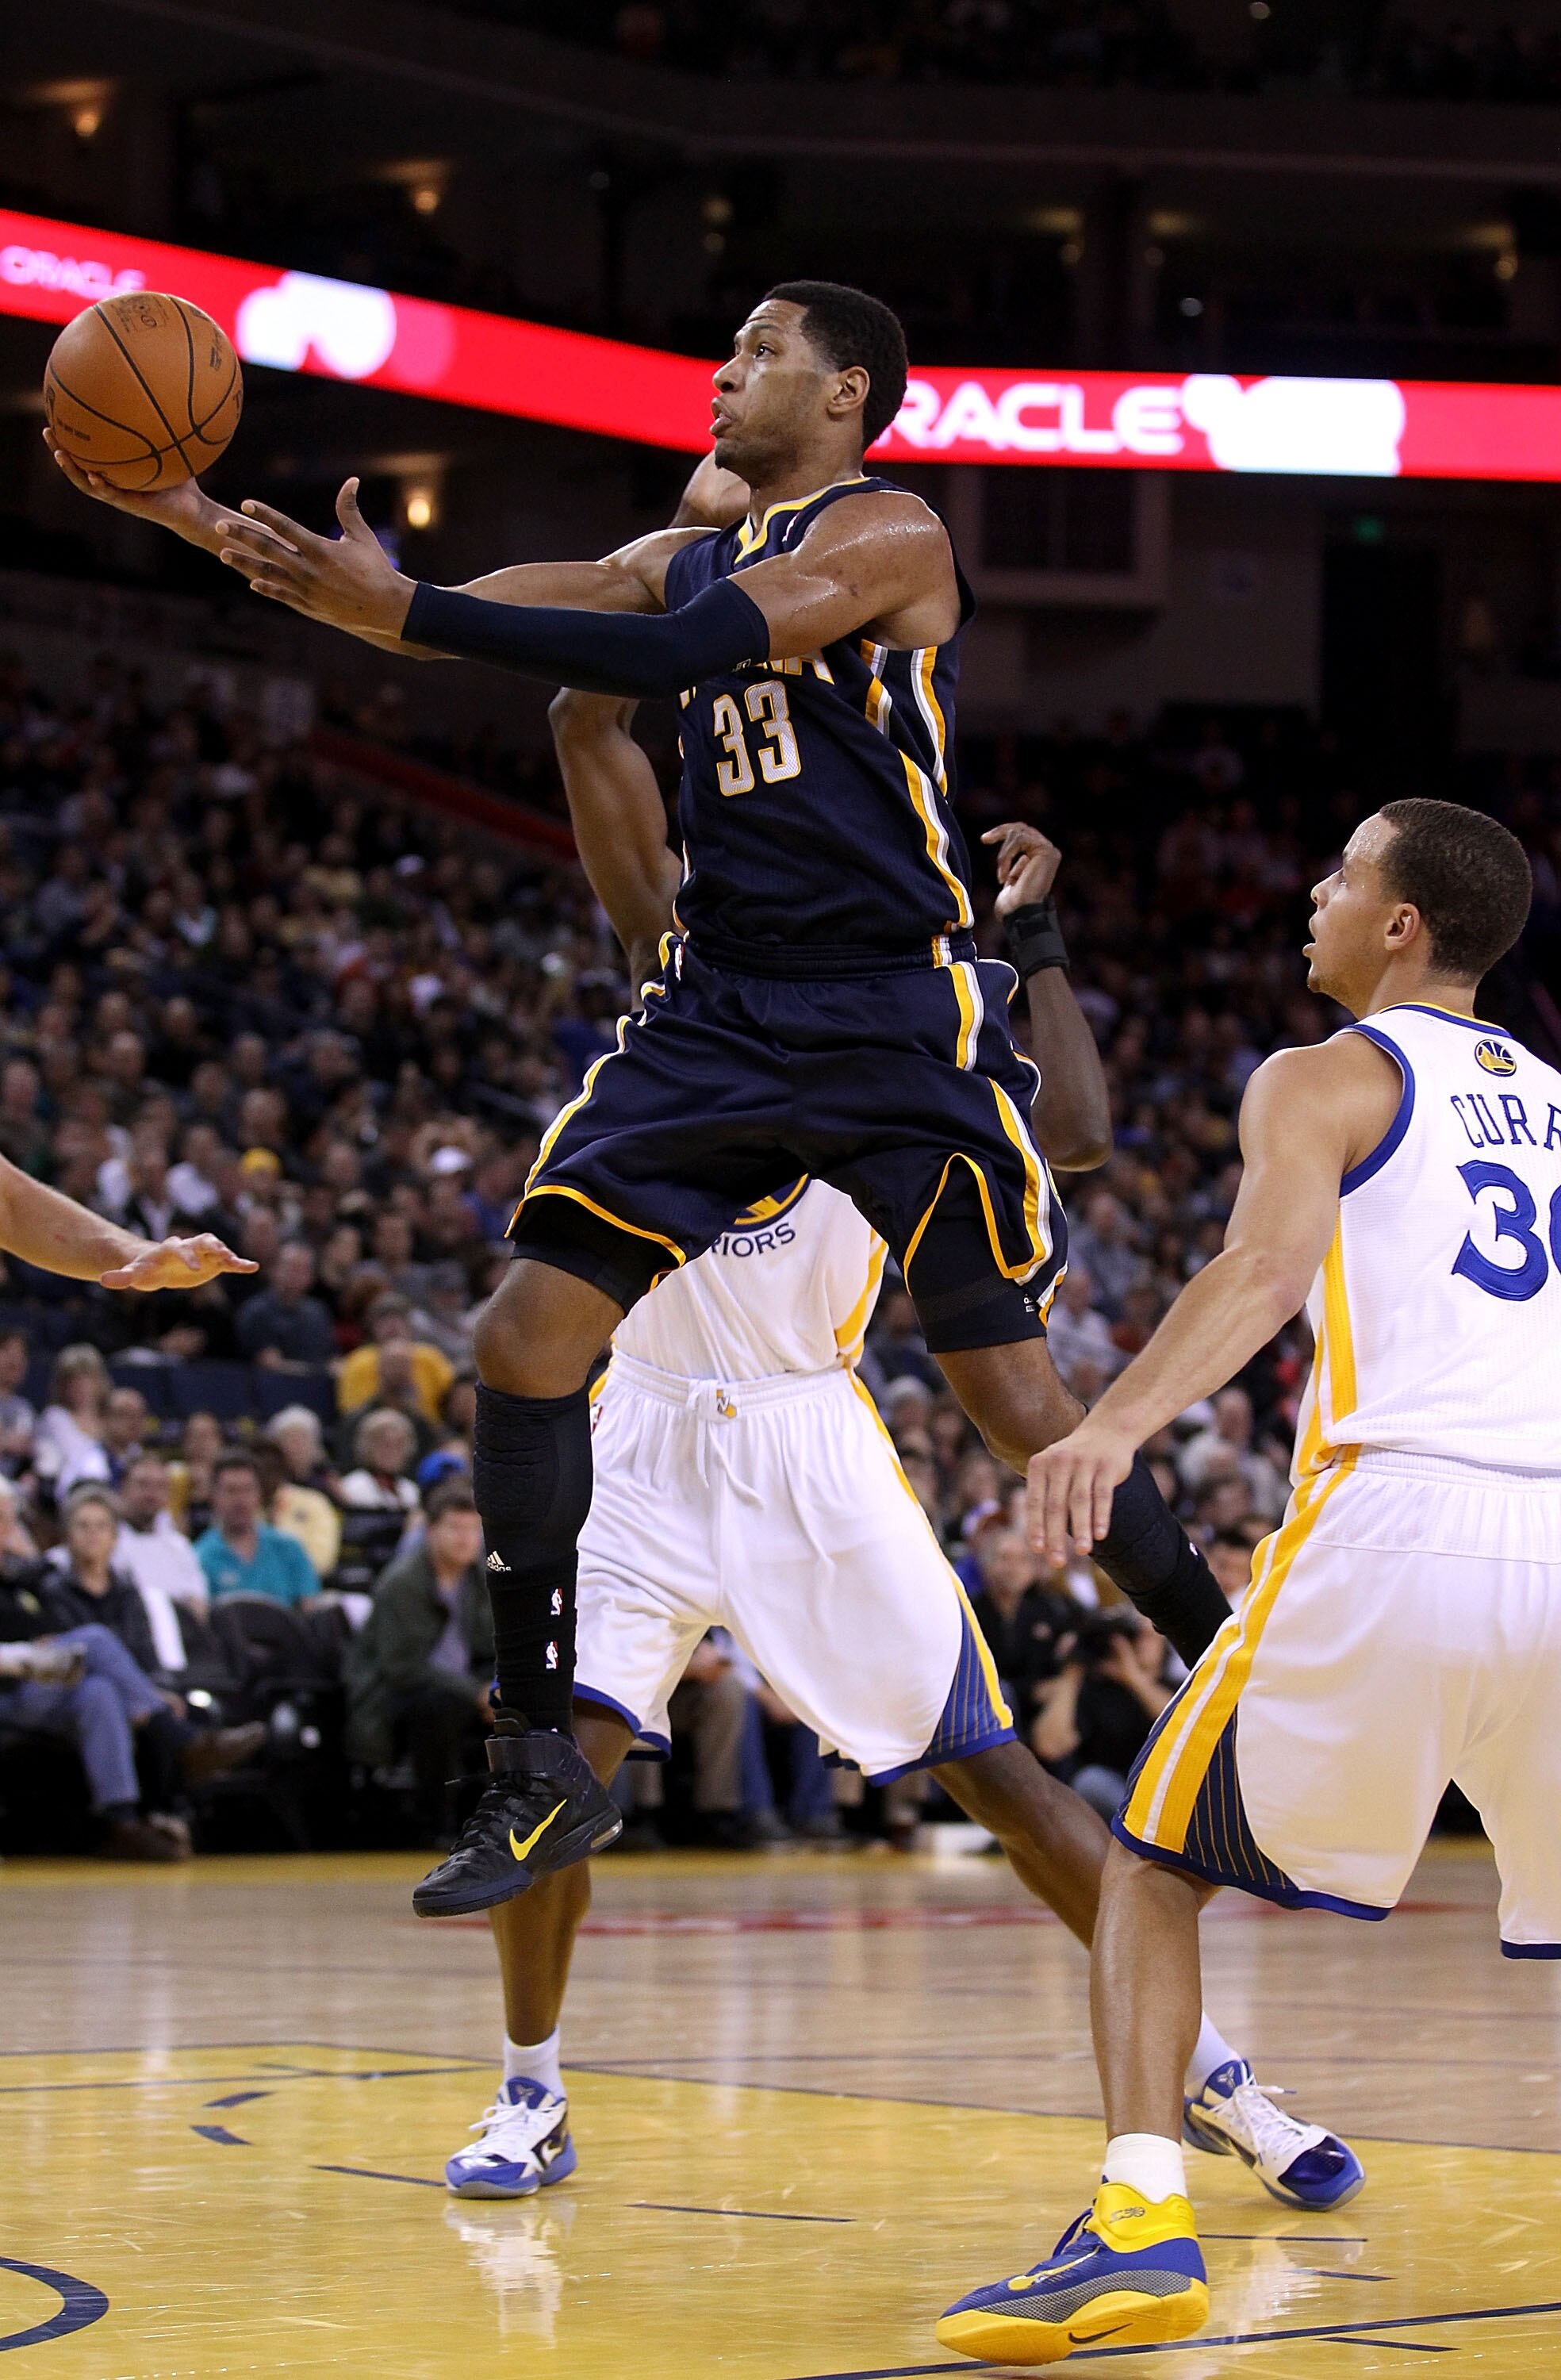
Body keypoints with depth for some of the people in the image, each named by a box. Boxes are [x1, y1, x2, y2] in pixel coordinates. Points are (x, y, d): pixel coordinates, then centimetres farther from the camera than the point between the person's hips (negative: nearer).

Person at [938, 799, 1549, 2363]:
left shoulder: (1324, 1079, 9)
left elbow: (1269, 1261, -13)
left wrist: (1116, 1424, -26)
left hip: (1395, 1522, -4)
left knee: (1155, 1866, 11)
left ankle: (1141, 2223, -7)